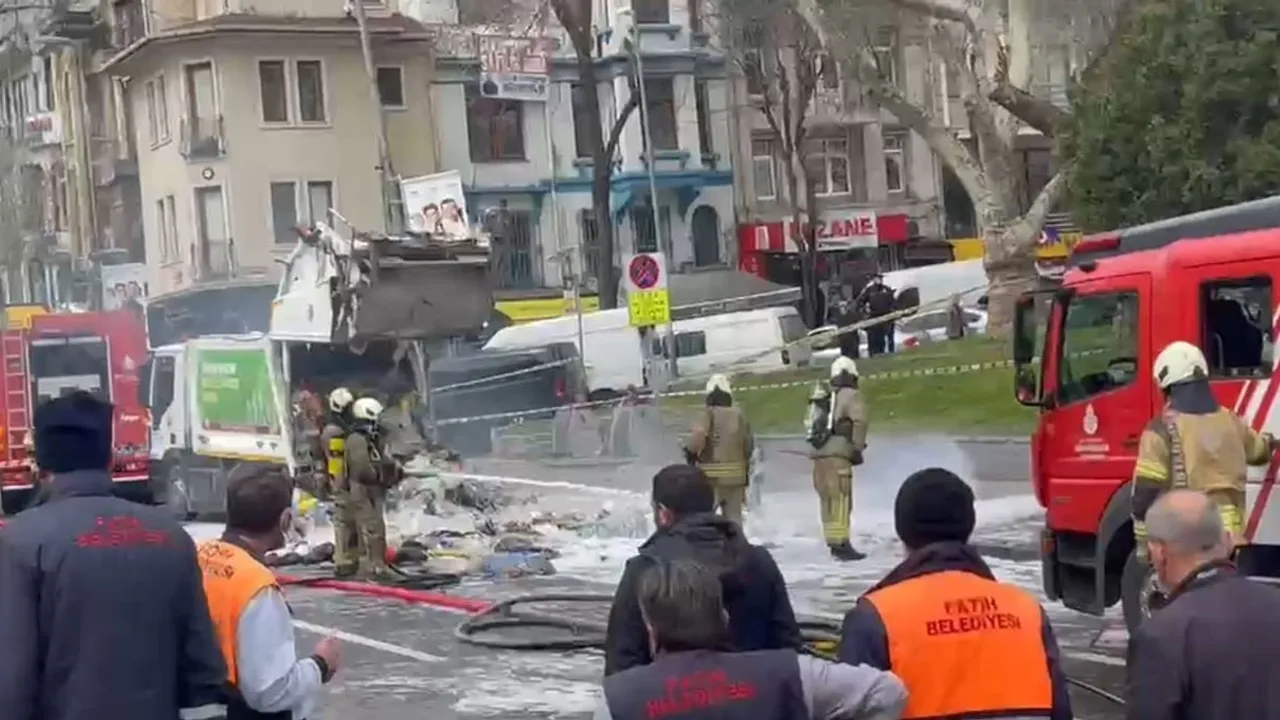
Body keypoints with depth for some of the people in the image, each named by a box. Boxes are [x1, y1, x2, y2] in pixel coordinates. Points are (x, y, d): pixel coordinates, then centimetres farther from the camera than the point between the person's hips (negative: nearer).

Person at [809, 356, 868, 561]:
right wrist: (858, 449, -7)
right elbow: (859, 421, -15)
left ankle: (834, 543, 19)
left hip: (819, 454, 7)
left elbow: (815, 426, 18)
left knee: (829, 500, 13)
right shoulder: (850, 395, -1)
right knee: (841, 500, -9)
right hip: (837, 456, -7)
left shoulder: (823, 399, 21)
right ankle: (841, 544, -15)